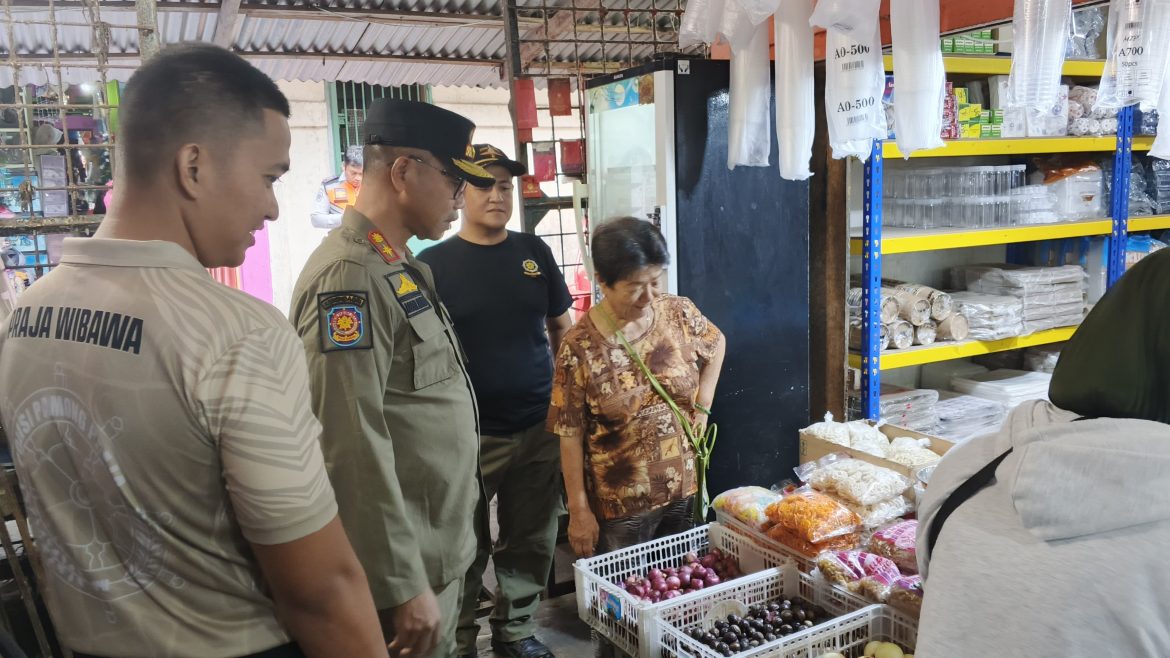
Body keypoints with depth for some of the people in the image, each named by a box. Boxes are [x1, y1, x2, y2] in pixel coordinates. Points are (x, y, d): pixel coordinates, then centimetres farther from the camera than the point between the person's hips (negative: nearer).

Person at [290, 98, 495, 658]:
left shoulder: (403, 268, 9)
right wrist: (401, 586, -22)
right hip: (406, 566, -9)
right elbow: (354, 446, -26)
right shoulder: (348, 276, -22)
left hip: (443, 549, 9)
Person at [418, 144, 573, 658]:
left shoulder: (534, 252, 6)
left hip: (539, 428, 3)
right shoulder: (434, 264, -4)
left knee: (530, 543, 14)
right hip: (468, 436, -3)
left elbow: (562, 328, 14)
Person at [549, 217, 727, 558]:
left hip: (685, 488, 4)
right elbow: (571, 436, -11)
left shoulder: (680, 313, -7)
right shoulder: (579, 347, -16)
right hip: (620, 505, -3)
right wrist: (579, 510, -9)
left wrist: (702, 405, 5)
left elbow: (717, 343, 15)